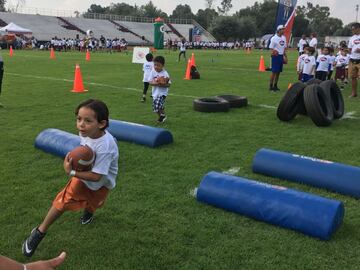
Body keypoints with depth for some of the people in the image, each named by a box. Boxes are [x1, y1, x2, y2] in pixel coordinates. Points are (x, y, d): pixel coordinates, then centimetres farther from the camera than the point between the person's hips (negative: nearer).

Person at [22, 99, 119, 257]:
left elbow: (96, 176, -34)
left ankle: (88, 211, 63)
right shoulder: (85, 131, -22)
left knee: (91, 205, 24)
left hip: (101, 183, -3)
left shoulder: (105, 146, -42)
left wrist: (71, 172, -28)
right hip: (83, 174, 3)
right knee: (63, 202, -3)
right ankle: (40, 232, 15)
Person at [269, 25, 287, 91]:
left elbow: (284, 47, 17)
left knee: (278, 72, 10)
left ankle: (275, 85, 18)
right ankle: (271, 86, 1)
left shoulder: (284, 38, 10)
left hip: (281, 56, 7)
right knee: (274, 71, -6)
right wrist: (273, 52, -30)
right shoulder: (274, 38, -11)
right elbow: (271, 48, -10)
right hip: (276, 56, -7)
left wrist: (285, 56, 14)